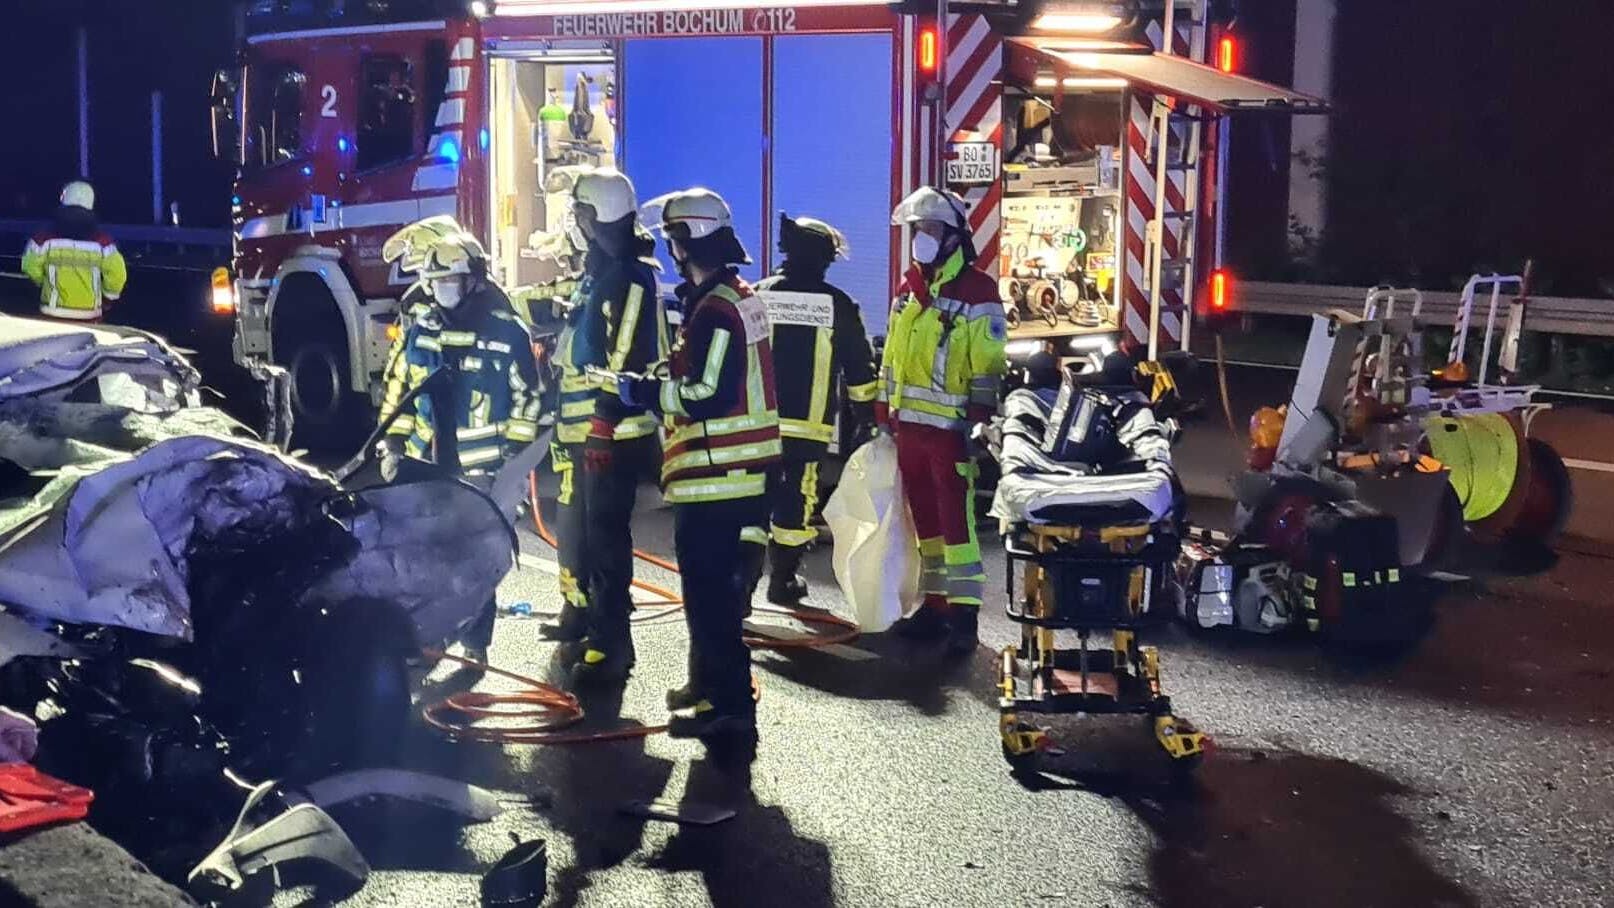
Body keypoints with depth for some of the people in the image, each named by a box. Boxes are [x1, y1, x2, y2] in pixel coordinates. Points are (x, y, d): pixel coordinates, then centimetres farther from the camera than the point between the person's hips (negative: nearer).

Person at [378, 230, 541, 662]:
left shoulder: (505, 331, -6)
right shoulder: (420, 331, 9)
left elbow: (527, 395, -3)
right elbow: (399, 390, 16)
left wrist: (514, 455, -6)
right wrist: (392, 445, 9)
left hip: (481, 469, -4)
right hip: (426, 466, 5)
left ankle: (475, 643, 13)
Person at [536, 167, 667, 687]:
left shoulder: (627, 278, -17)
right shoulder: (598, 272, 16)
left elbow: (627, 365, -24)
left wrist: (604, 430, -26)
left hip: (612, 435, -11)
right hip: (584, 431, 11)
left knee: (605, 536, -10)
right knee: (574, 526, 22)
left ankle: (611, 644, -7)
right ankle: (580, 612, 39)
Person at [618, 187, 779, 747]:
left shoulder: (715, 310, -17)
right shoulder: (738, 298, 16)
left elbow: (707, 394, -24)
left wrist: (644, 391, -14)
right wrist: (660, 378, 10)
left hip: (716, 477, -11)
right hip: (739, 471, 11)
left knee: (711, 593, -7)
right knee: (713, 587, 21)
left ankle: (731, 709, -4)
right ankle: (708, 685, 34)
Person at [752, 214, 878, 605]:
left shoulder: (758, 296, 3)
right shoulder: (838, 304, 0)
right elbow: (859, 368, 6)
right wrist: (866, 416, 16)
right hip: (808, 424, -1)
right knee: (796, 499, 6)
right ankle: (783, 580, 12)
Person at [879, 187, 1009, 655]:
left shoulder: (977, 291, -8)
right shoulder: (908, 289, 15)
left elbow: (988, 366, -11)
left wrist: (981, 423, -16)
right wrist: (884, 412, 17)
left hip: (951, 427, -7)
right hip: (910, 423, 7)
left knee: (957, 518, -7)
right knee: (925, 518, 12)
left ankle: (963, 614, -4)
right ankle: (936, 603, 20)